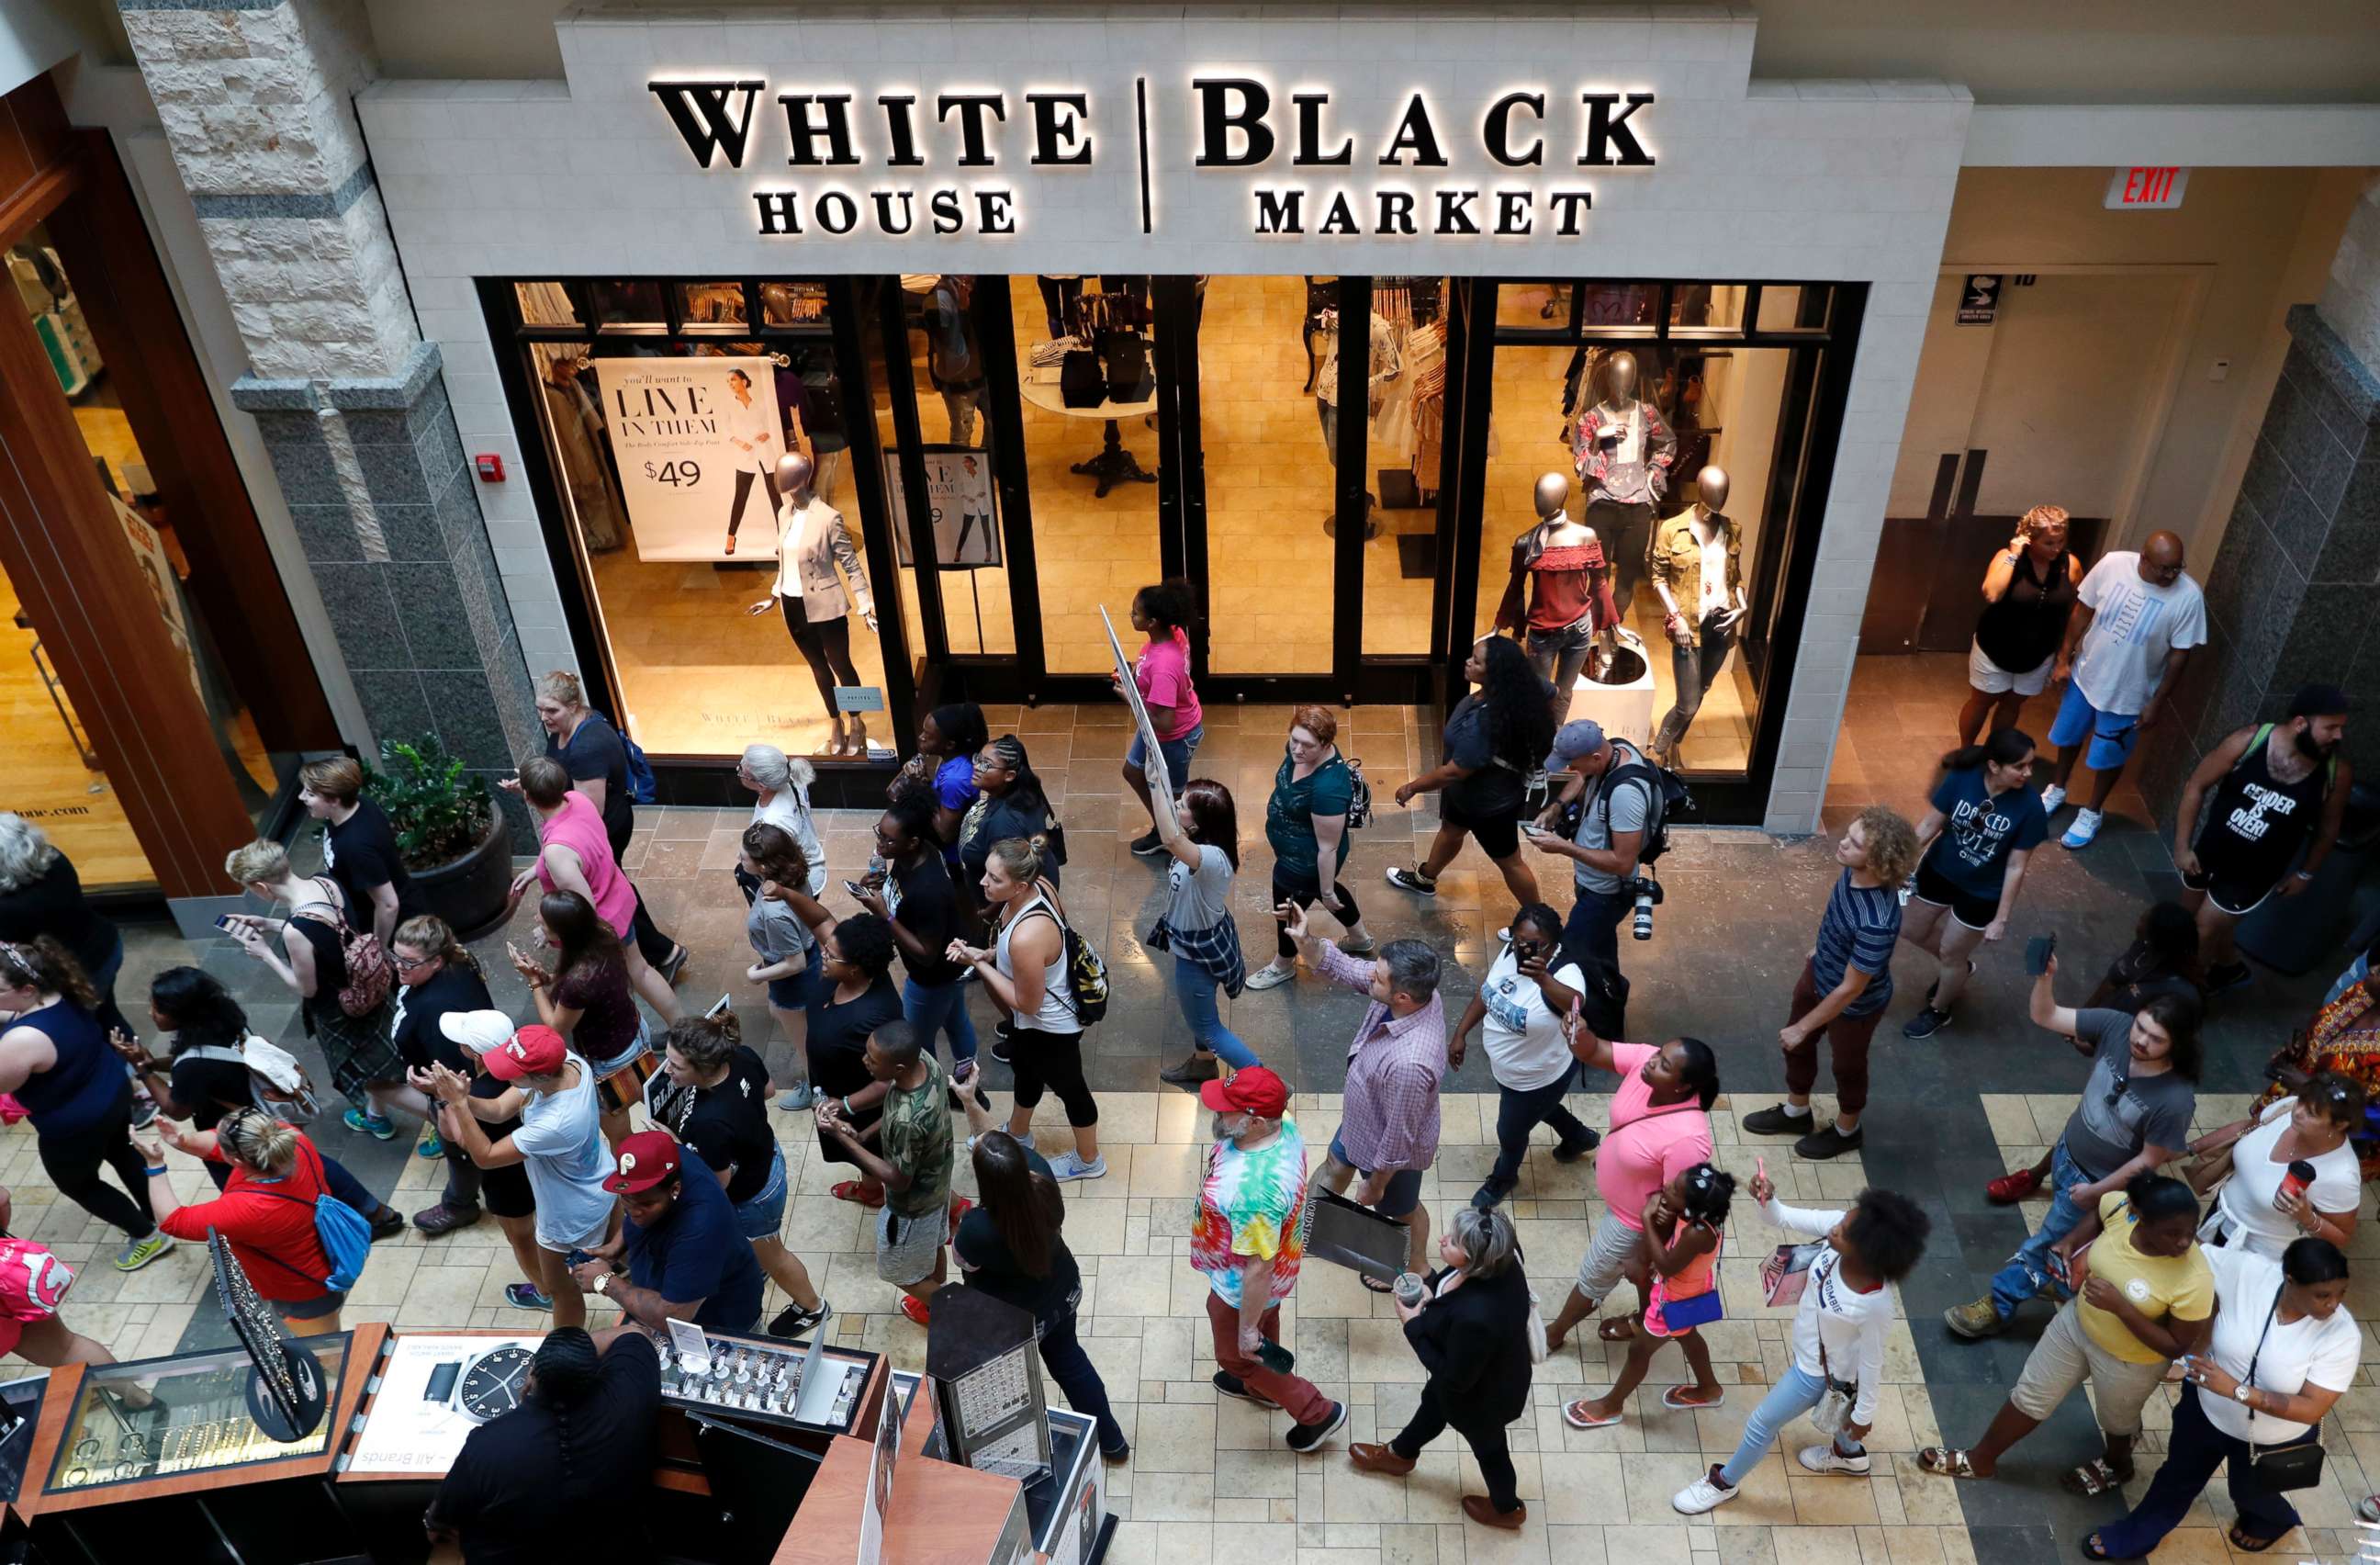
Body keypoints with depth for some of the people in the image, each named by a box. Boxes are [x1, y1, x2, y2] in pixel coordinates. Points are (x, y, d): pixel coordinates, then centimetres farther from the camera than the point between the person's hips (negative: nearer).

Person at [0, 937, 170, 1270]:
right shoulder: (65, 993, -11)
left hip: (73, 1130, -8)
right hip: (114, 1094, 8)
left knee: (77, 1185, 21)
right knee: (122, 1154, 31)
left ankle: (147, 1236, 34)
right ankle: (155, 1216, 51)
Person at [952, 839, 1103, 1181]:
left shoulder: (1027, 937, -43)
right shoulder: (1036, 886, -18)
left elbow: (1027, 1003, -27)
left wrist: (980, 964, -21)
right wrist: (986, 953, -11)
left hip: (1049, 1027, -8)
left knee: (1068, 1088, 20)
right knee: (1026, 1072, 33)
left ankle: (1088, 1160, 48)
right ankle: (1017, 1134, 63)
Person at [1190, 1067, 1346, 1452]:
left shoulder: (1254, 1192, -46)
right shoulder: (1282, 1126, -21)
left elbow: (1258, 1270, -35)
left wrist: (1247, 1328, -20)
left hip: (1245, 1288, -8)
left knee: (1237, 1355, 21)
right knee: (1264, 1327, 34)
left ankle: (1317, 1413, 37)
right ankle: (1259, 1386, 63)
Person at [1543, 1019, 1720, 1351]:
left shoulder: (1687, 1138, -42)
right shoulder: (1644, 1058, -26)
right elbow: (1592, 1053, -19)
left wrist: (1644, 1259, -16)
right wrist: (1579, 1033, -44)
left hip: (1634, 1219, -6)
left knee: (1594, 1276, 22)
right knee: (1635, 1270, 33)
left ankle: (1555, 1332, 49)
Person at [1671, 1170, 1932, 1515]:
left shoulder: (1875, 1304, -42)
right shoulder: (1840, 1225, -30)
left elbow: (1871, 1361, -25)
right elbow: (1785, 1218, -19)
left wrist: (1864, 1414, -8)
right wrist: (1766, 1200, -42)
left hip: (1820, 1371, -6)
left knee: (1760, 1424, 15)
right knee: (1827, 1408, 37)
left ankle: (1725, 1482, 43)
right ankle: (1850, 1454, 67)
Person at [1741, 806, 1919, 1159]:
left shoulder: (1877, 922, -44)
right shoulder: (1852, 870, -22)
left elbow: (1851, 989, -31)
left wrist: (1802, 1027, -19)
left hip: (1855, 1004, -7)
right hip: (1819, 972, 7)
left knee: (1848, 1066, 23)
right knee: (1796, 1046, 27)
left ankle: (1846, 1131, 53)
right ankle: (1795, 1112, 54)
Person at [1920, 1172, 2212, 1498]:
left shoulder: (2195, 1279, -37)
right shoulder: (2121, 1205, -26)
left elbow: (2177, 1347, -26)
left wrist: (2120, 1306, -36)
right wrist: (2075, 1245, -10)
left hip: (2128, 1362, -4)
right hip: (2077, 1320, 4)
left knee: (2117, 1419, 28)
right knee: (2030, 1394, 21)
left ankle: (2116, 1465, 63)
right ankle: (1980, 1459, 44)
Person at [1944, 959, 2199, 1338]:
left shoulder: (2175, 1100, -35)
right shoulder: (2116, 1027, -24)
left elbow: (2149, 1160, -22)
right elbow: (2046, 1016, -20)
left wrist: (2095, 1192, -12)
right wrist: (2046, 977, -40)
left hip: (2099, 1180, -5)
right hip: (2066, 1153, 5)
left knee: (2047, 1242, 13)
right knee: (2068, 1236, 29)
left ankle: (1998, 1307, 32)